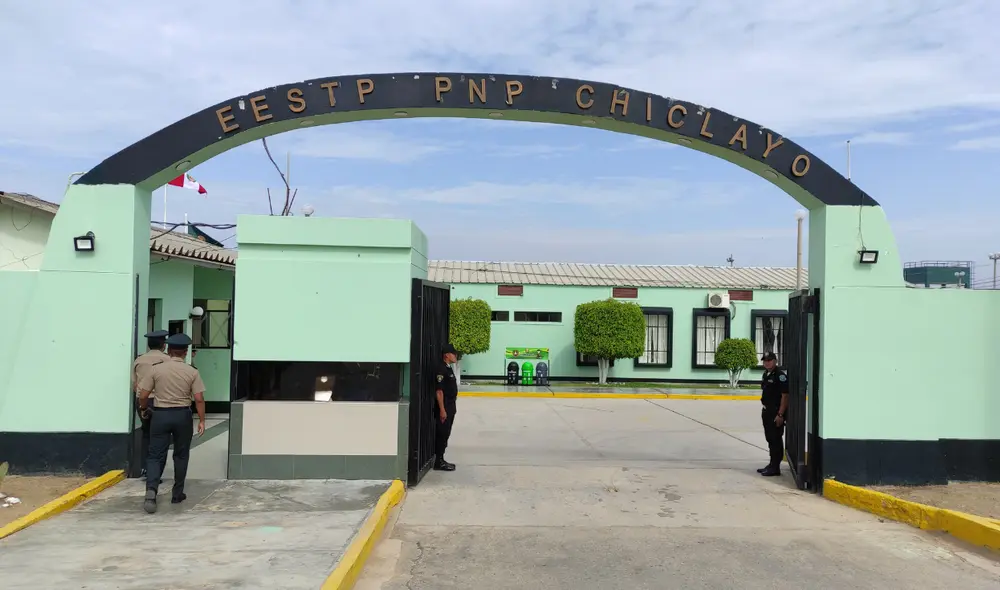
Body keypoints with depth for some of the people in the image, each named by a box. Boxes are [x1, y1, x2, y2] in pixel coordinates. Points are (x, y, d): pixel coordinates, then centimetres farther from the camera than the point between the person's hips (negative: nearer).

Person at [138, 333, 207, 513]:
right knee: (181, 455, 13)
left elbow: (142, 395, -2)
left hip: (160, 414, 0)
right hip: (182, 415, 0)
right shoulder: (192, 372, -4)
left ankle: (151, 489, -17)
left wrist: (144, 408, 19)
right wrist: (201, 420, 3)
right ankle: (177, 493, 20)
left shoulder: (156, 369, -3)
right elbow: (199, 399, -7)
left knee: (156, 455, 4)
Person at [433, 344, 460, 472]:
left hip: (451, 406, 10)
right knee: (442, 433, -4)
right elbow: (439, 390, -21)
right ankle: (439, 461, 2)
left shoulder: (448, 368, 14)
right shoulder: (441, 369, -17)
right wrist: (442, 409, -23)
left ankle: (441, 459, 22)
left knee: (446, 433, 14)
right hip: (444, 407, -10)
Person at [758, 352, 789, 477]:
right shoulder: (766, 374, 14)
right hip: (767, 411, 9)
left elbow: (785, 396, -19)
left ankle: (775, 468, 1)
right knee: (770, 439, 16)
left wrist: (780, 415, -22)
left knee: (775, 440, -4)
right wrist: (764, 410, 16)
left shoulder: (780, 375, -15)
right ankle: (772, 464, 26)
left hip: (776, 412, -9)